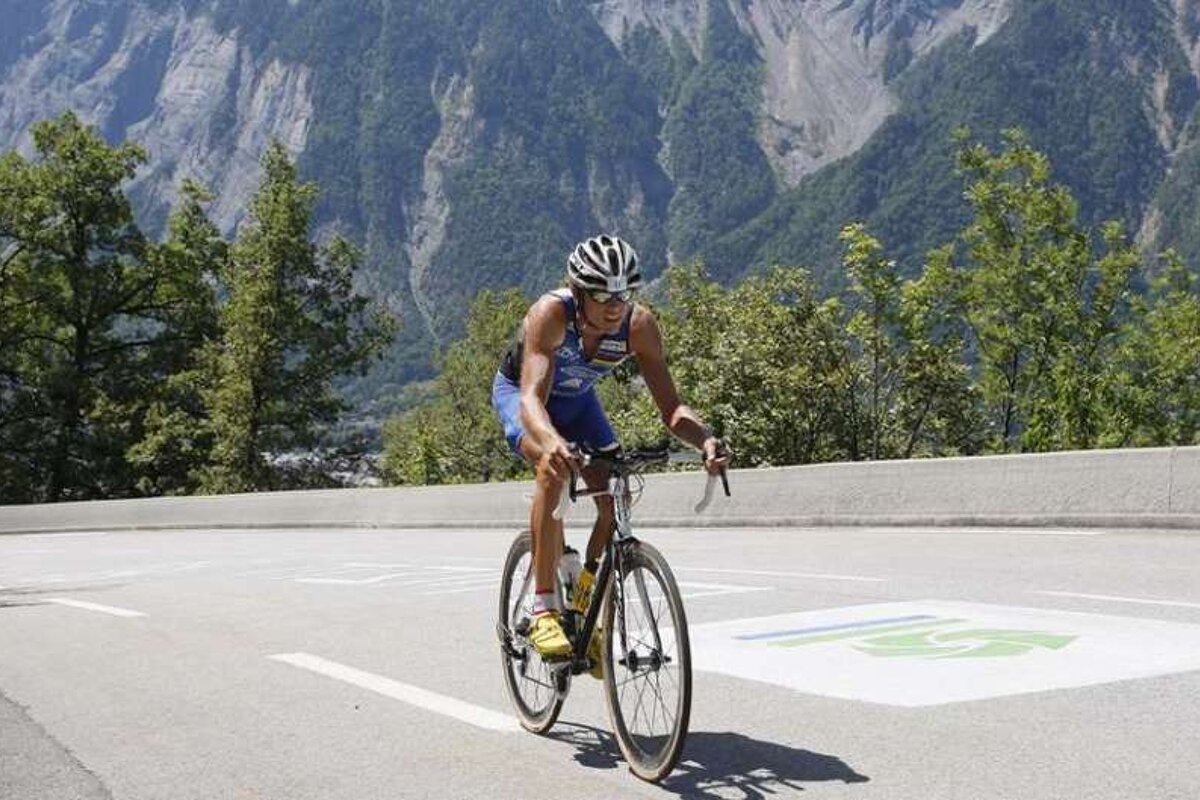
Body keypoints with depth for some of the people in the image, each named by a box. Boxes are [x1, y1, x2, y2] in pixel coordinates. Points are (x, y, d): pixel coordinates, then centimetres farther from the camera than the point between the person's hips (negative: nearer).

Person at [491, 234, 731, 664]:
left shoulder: (639, 325, -28)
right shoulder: (551, 313, -38)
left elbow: (670, 407, -29)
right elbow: (532, 397, -49)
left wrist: (705, 438, -50)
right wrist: (552, 442, -70)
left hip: (576, 399, 4)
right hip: (517, 391, -4)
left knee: (617, 496, -13)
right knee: (554, 469, -33)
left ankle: (585, 608, 10)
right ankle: (544, 610, -25)